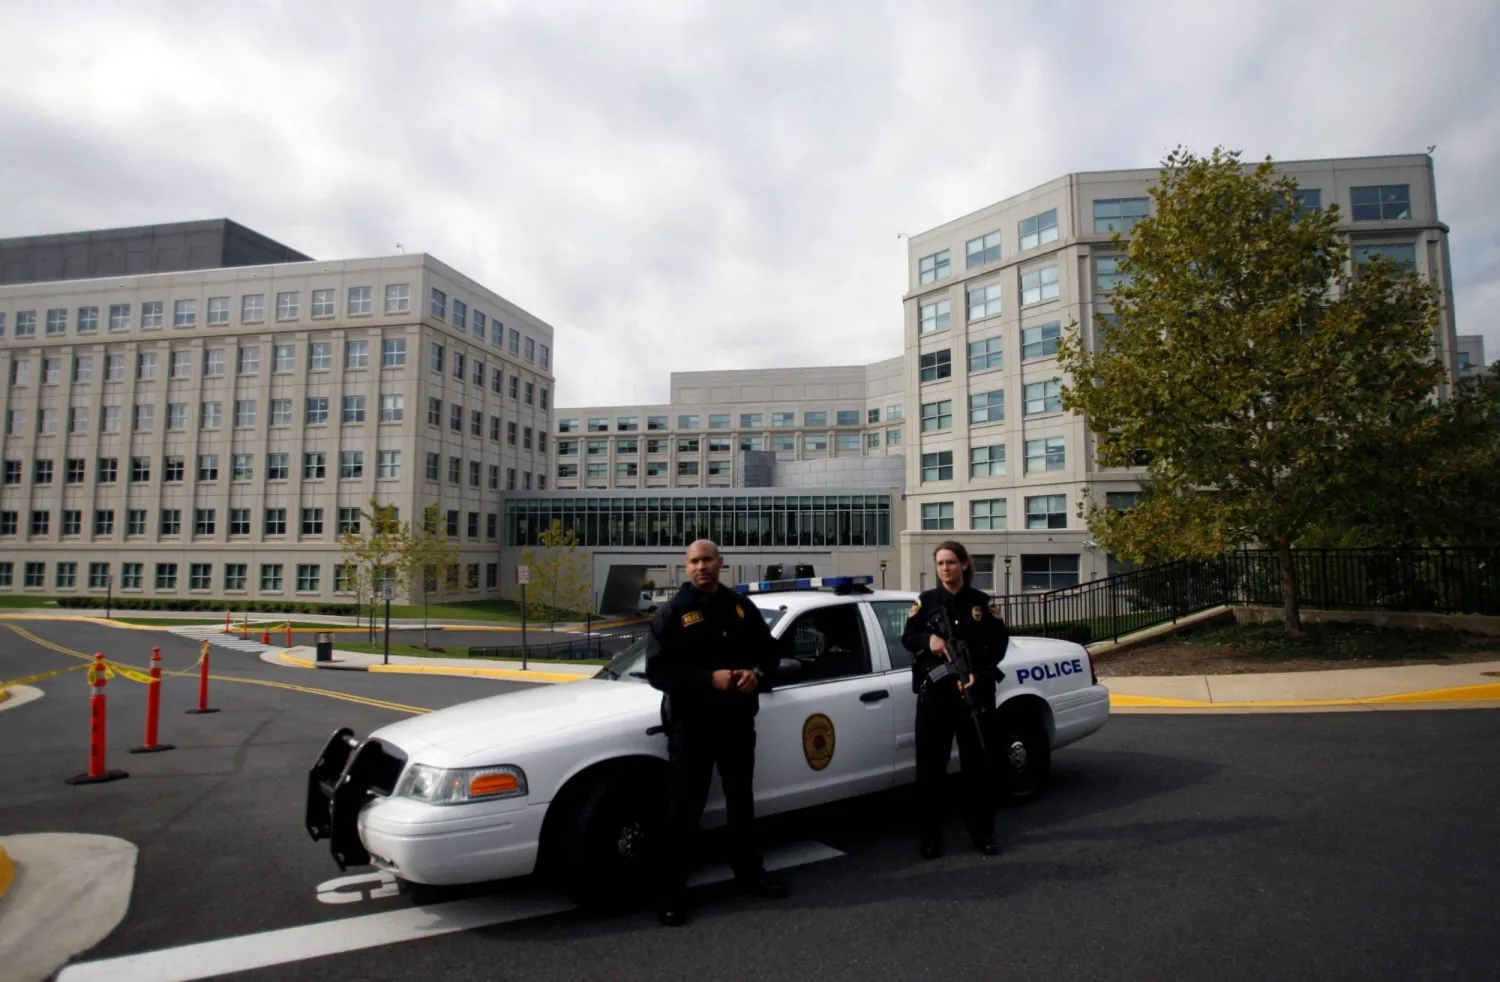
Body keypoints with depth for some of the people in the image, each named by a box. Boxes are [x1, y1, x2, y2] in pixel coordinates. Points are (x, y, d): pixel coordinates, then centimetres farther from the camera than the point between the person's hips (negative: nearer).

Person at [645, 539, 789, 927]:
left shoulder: (742, 608, 6)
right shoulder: (672, 613, -6)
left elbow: (769, 652, 11)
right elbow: (657, 671, -13)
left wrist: (757, 675, -13)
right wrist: (710, 678, -23)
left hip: (737, 721, 4)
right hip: (690, 724, -4)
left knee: (741, 801, 18)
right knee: (685, 808, 1)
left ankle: (749, 872, 35)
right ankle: (672, 890, 12)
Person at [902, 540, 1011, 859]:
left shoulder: (981, 602, 4)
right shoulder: (926, 601, 4)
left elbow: (999, 642, 2)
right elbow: (907, 638, 6)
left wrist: (979, 674, -12)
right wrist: (928, 639, -16)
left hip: (976, 691, 0)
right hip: (935, 691, 0)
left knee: (978, 762, 7)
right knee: (931, 765, 1)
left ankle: (982, 832, 20)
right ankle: (931, 836, 11)